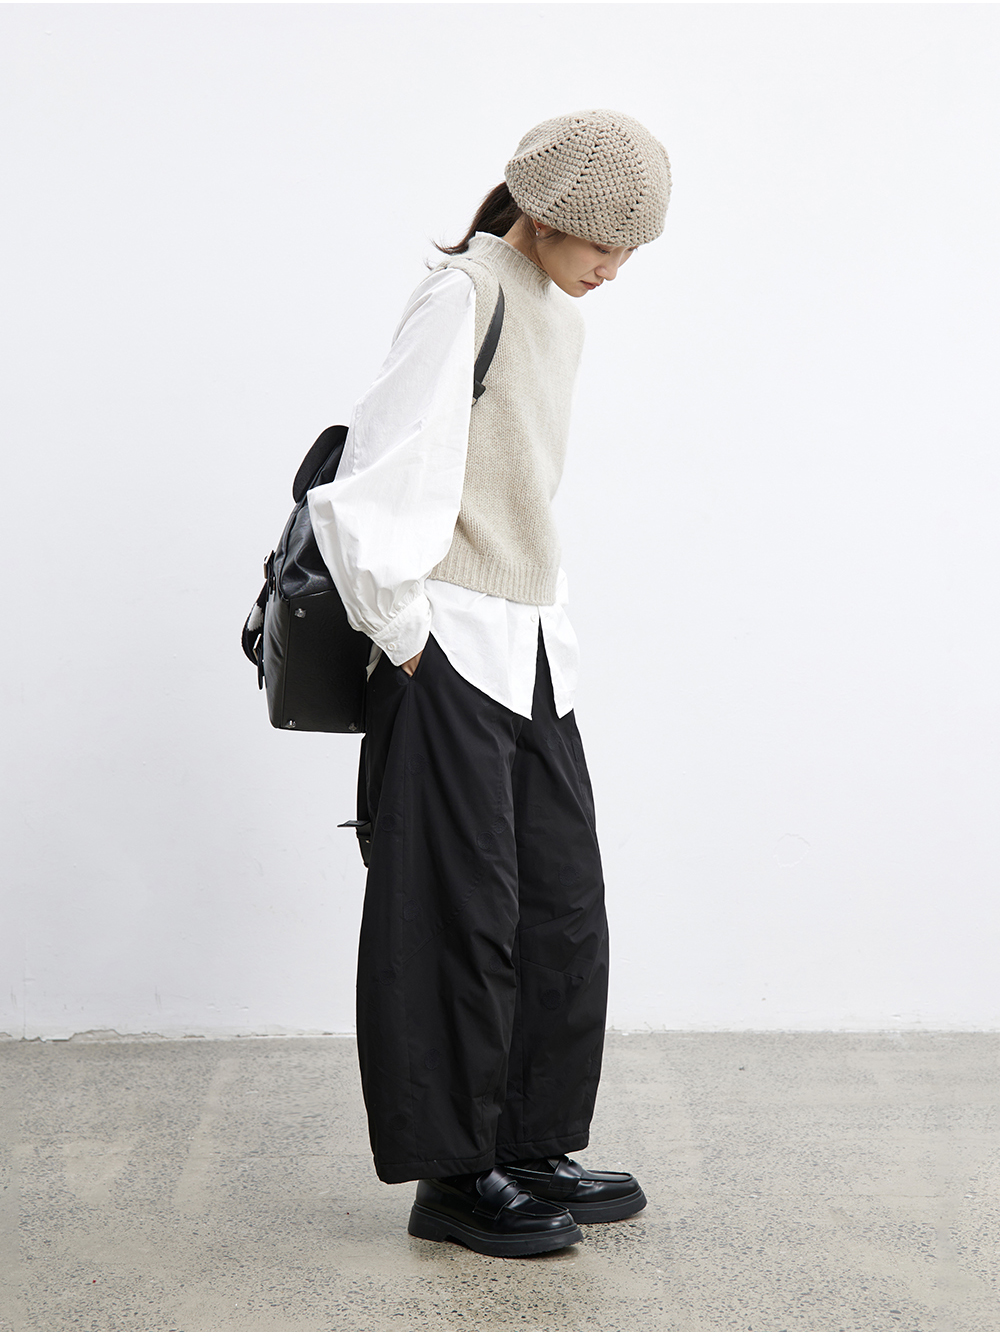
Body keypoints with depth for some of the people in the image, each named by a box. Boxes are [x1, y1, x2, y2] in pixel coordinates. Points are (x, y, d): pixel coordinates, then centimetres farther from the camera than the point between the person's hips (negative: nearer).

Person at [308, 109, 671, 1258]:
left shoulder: (560, 319, 16)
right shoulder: (462, 295, -12)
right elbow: (379, 478, -18)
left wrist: (548, 625, 15)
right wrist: (403, 634, -14)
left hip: (529, 653, 9)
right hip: (452, 649, -9)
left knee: (563, 905, 9)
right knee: (465, 911, -3)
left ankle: (531, 1149, 21)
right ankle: (452, 1174, 10)